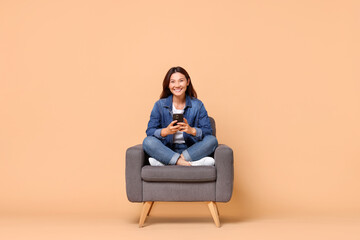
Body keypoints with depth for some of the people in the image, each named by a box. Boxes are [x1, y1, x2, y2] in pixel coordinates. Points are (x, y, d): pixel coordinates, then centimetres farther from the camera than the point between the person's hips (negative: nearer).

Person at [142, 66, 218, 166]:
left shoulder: (197, 105, 4)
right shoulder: (159, 105, 3)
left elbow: (208, 131, -5)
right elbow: (150, 131, -5)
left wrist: (192, 130, -25)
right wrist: (166, 131, -25)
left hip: (190, 150, 1)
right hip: (166, 149, -1)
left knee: (212, 140, -25)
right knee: (148, 141, -27)